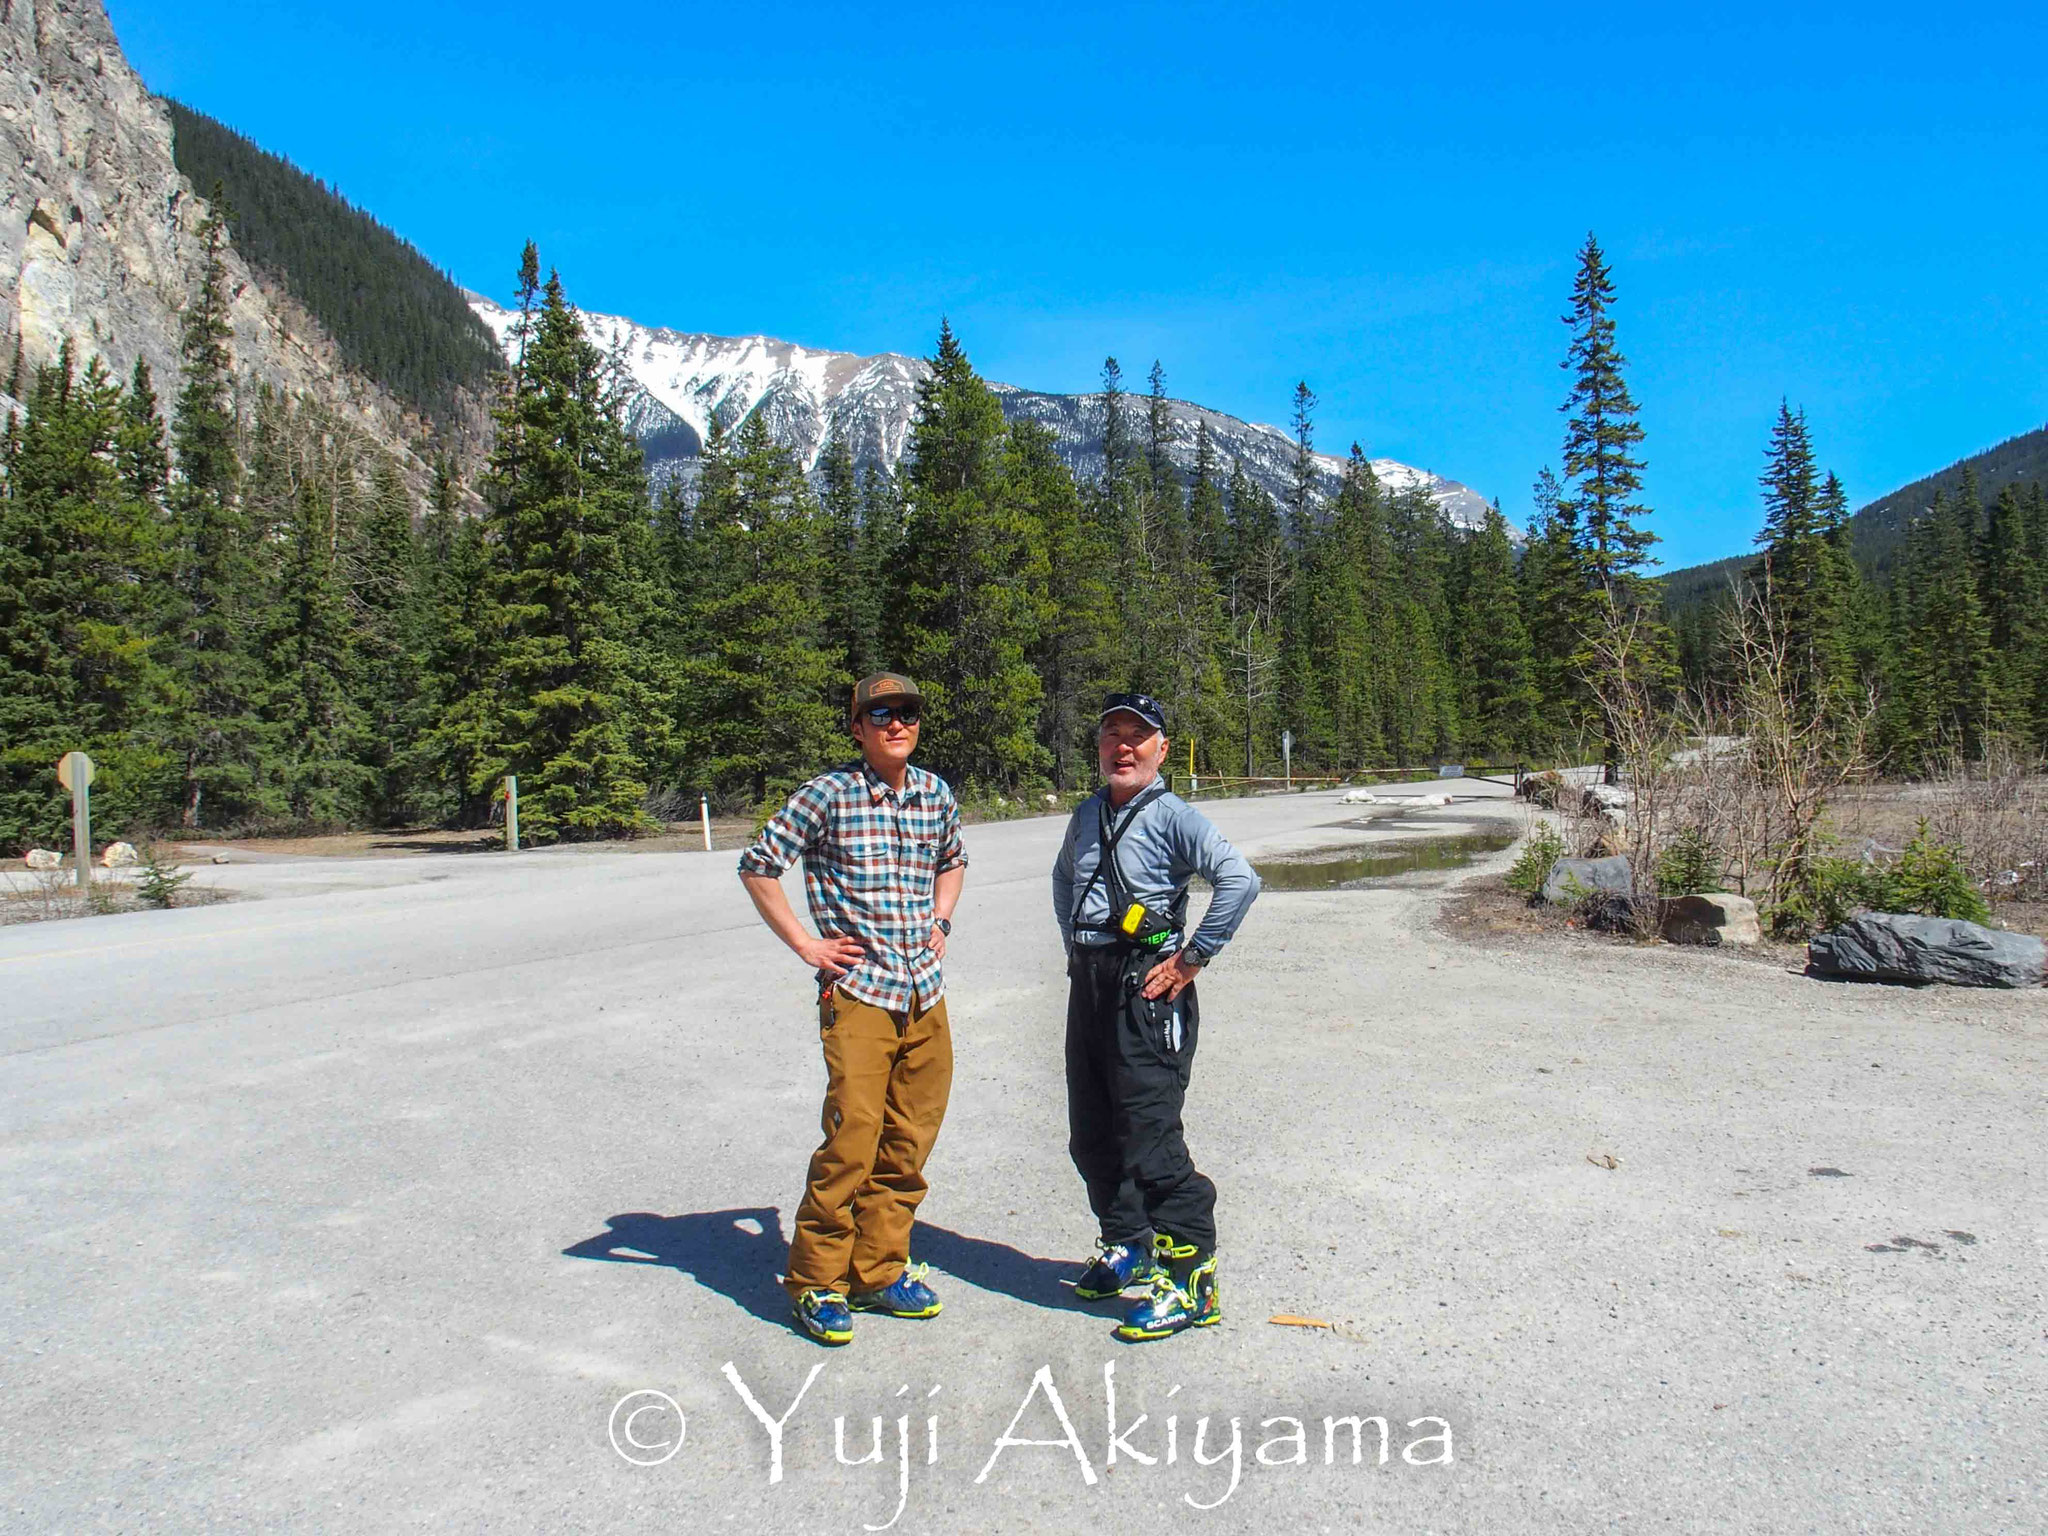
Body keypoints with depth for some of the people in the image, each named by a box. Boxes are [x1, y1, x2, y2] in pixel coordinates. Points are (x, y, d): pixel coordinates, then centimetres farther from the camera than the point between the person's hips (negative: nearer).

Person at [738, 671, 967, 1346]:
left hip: (926, 993, 6)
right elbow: (758, 865, -4)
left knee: (909, 1145, 10)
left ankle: (879, 1270, 26)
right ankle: (816, 1281, 11)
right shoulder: (830, 794, -7)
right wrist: (805, 943, -5)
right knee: (851, 1144, -7)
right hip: (859, 992, -5)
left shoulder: (935, 793, 9)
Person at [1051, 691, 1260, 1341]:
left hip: (1147, 989, -8)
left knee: (1149, 1138, -9)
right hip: (1088, 986, 8)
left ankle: (1191, 1279, 2)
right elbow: (1063, 877, 32)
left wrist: (1193, 958, -18)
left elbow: (1240, 879, -22)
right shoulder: (1087, 815, 13)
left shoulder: (1172, 816, -10)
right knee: (1091, 1135, 15)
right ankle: (1126, 1249, 33)